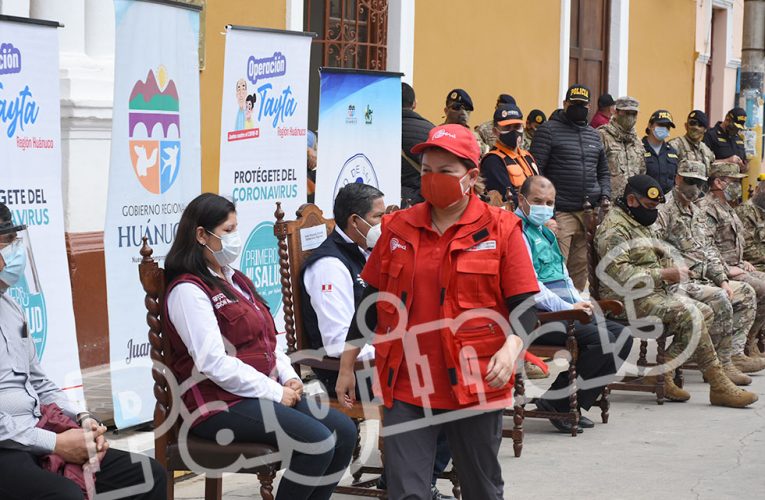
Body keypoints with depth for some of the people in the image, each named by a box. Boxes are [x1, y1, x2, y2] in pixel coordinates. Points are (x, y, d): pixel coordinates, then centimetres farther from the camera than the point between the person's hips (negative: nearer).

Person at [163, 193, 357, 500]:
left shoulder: (235, 281, 19)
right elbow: (214, 363, -19)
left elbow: (266, 338, 21)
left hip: (265, 392, 9)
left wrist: (289, 378, 2)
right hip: (221, 405, -9)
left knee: (344, 432, -8)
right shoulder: (189, 290, -11)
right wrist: (275, 392, -17)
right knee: (318, 441, -25)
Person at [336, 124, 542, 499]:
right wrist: (347, 365, 14)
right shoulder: (398, 228, 7)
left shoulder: (500, 229, -2)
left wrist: (511, 349, -23)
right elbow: (372, 301, 14)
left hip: (474, 384, -2)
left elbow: (524, 305, -4)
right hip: (406, 384, 2)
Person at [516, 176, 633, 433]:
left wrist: (580, 302, 12)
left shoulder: (544, 232, 25)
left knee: (622, 335, -1)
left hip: (565, 311, 10)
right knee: (602, 340, -25)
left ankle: (575, 404, -1)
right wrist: (568, 308, -17)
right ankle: (555, 402, -14)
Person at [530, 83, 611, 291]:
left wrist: (604, 196, 8)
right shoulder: (549, 130, 1)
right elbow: (535, 170, -6)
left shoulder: (593, 135, 20)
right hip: (560, 213, -6)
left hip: (590, 213, 6)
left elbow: (603, 172, 28)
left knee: (581, 269, 9)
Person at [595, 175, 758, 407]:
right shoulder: (614, 228, -12)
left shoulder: (638, 223, 21)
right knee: (688, 314, -25)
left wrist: (672, 268, 9)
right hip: (630, 299, -11)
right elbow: (619, 273, -24)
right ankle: (719, 386, -20)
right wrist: (663, 274, -20)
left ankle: (663, 371, -8)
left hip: (654, 292, 11)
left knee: (704, 312, -1)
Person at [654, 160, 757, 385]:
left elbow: (710, 250, 22)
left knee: (746, 293, 8)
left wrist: (722, 280, 10)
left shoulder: (698, 213, 21)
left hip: (702, 281, 10)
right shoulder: (664, 210, -10)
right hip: (677, 283, -10)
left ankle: (733, 353, 1)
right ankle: (721, 364, -22)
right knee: (719, 299, -31)